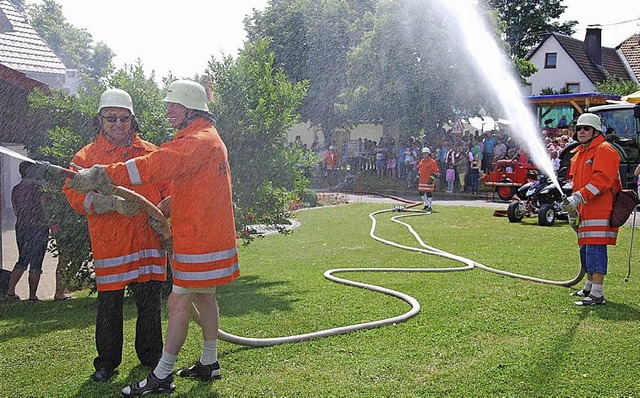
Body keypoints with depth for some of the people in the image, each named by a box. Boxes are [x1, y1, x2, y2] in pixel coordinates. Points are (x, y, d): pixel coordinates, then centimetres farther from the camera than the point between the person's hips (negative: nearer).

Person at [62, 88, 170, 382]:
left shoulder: (150, 153, 12)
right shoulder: (86, 156, 6)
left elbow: (169, 188, 14)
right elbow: (74, 195, -5)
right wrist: (113, 203, -20)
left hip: (149, 240, 2)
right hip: (109, 244, -1)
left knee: (150, 301, 8)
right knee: (109, 304, 5)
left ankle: (151, 356, 25)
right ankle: (107, 361, 21)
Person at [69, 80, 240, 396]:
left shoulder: (197, 141, -18)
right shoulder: (208, 138, 17)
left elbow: (154, 167, -29)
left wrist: (101, 175, -30)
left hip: (198, 240, -11)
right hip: (210, 236, 11)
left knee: (179, 303, -5)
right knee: (203, 298, 18)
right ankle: (208, 364, 28)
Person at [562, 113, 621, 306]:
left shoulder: (604, 150, -8)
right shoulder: (578, 154, 21)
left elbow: (602, 180, -20)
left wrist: (579, 197, -24)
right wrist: (572, 209, 22)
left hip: (600, 212, -9)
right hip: (585, 212, 9)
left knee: (595, 250, -13)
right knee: (585, 249, 16)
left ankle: (597, 295, -15)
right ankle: (589, 288, 29)